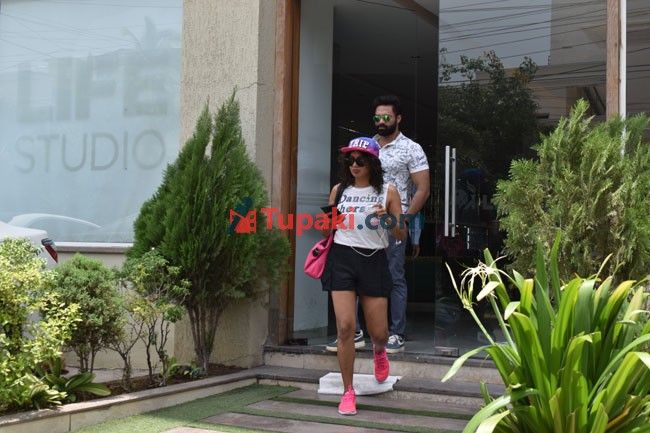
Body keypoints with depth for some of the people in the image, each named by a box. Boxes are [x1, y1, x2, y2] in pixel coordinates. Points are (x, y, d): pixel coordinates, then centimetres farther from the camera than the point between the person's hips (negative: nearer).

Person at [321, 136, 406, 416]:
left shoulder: (387, 192, 3)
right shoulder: (339, 190, 9)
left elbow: (402, 236, 3)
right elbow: (328, 231, 17)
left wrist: (388, 220, -16)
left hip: (374, 260, -1)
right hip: (342, 259, 1)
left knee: (378, 332, 3)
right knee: (345, 327, -10)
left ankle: (379, 350, 43)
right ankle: (348, 392, 4)